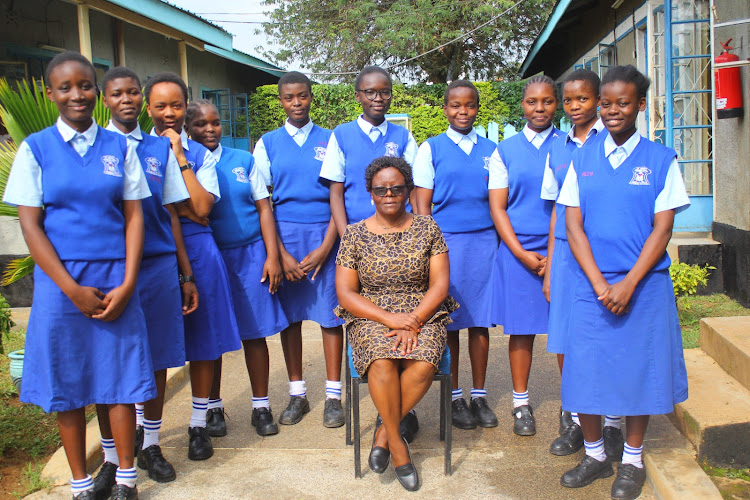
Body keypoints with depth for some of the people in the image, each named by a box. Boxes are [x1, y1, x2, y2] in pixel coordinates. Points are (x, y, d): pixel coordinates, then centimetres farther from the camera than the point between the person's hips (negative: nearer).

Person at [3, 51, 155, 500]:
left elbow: (134, 216, 4)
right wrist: (73, 289, -10)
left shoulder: (120, 147, 6)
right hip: (61, 281, -1)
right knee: (67, 383, 6)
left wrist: (127, 284, -7)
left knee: (121, 379, 4)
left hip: (115, 280, 1)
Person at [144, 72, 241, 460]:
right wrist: (180, 209, -12)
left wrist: (179, 157, -8)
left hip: (197, 251, 1)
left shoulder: (200, 154, 7)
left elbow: (201, 208, -7)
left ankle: (199, 424, 20)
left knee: (202, 339, 5)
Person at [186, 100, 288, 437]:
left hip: (249, 254, 1)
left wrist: (272, 256, -2)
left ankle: (261, 407, 16)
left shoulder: (243, 161, 6)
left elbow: (264, 208, 4)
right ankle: (213, 407, 24)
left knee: (254, 332, 4)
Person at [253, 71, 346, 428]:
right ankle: (297, 395, 17)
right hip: (284, 235, 1)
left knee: (330, 312, 0)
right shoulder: (268, 143, 8)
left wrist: (325, 247, -10)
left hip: (325, 235, -1)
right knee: (289, 315, 5)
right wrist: (281, 253, -7)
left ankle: (333, 396, 10)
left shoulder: (329, 140, 6)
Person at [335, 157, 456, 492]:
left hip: (422, 314, 1)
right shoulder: (354, 235, 3)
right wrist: (391, 319, -15)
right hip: (370, 317, 0)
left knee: (423, 364, -31)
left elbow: (439, 285, 1)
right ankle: (396, 442, -11)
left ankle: (384, 430, -7)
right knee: (382, 362, -33)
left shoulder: (427, 229, 5)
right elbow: (346, 294, -2)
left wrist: (413, 321, -16)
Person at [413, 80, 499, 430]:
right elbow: (422, 204, 2)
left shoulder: (490, 150, 12)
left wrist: (500, 242, 4)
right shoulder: (431, 149, 4)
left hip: (484, 241, 2)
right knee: (448, 322, 2)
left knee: (480, 320, 5)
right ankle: (454, 398, 14)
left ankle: (479, 396, 17)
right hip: (445, 240, -2)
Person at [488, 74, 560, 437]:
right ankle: (521, 405, 17)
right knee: (521, 329, 5)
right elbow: (497, 207, 3)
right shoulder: (505, 151, 7)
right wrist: (522, 253, -7)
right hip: (517, 250, 0)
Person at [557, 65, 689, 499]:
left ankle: (633, 461, 25)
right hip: (592, 285, 2)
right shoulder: (583, 158, 5)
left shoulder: (661, 159, 0)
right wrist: (600, 284, -9)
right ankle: (596, 455, 25)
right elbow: (573, 224, 1)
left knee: (639, 370, 6)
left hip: (644, 285, -1)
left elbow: (662, 228, -4)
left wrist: (628, 284, -13)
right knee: (584, 370, 4)